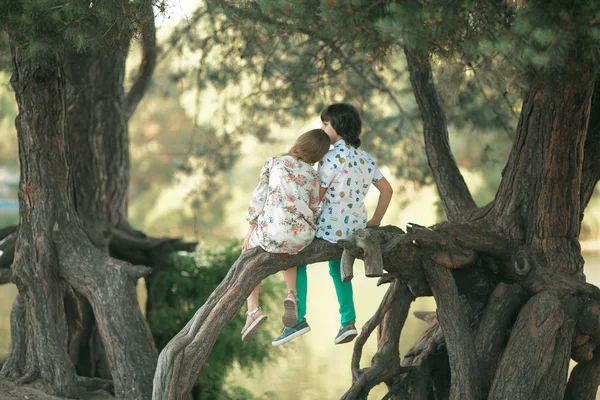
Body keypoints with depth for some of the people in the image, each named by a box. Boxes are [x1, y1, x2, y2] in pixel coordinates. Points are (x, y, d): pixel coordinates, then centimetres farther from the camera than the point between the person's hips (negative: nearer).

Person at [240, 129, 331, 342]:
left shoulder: (273, 163, -3)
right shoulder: (313, 177, 0)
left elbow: (258, 197, -1)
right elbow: (313, 212, 7)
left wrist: (251, 229, 9)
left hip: (270, 233, -2)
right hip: (301, 237, 2)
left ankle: (253, 310, 11)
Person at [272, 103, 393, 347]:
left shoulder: (332, 157, -16)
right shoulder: (365, 158, 6)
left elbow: (316, 197, -13)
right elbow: (387, 190, 10)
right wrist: (376, 220, 14)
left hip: (330, 228, -7)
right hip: (356, 227, 7)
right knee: (337, 265, 29)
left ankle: (298, 318, 4)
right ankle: (348, 321, 17)